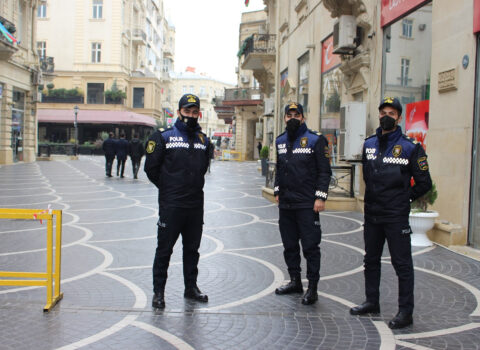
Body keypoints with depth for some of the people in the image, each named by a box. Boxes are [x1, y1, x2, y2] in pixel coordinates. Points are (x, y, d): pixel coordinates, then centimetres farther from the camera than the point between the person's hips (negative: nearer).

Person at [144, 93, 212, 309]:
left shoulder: (203, 140, 10)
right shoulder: (164, 137, -4)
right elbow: (151, 167, -2)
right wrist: (168, 187, 3)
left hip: (196, 204, 5)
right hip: (170, 204, -4)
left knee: (192, 248, 14)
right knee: (164, 248, 2)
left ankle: (191, 287, 26)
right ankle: (158, 291, 12)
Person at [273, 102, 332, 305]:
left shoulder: (315, 140, -5)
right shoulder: (280, 141, 13)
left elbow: (324, 171, -8)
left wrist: (320, 197, -14)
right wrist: (277, 191, 18)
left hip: (307, 204, -6)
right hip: (285, 203, 6)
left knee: (310, 246, -3)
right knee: (289, 245, 13)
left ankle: (312, 288, 5)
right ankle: (295, 281, 26)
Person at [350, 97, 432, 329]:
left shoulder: (410, 147, -7)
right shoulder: (369, 144, 8)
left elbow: (424, 183, -3)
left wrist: (404, 198, 1)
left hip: (396, 216, -6)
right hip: (372, 214, 6)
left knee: (402, 263, 0)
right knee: (371, 260, 16)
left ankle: (405, 312, 9)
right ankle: (372, 302, 30)